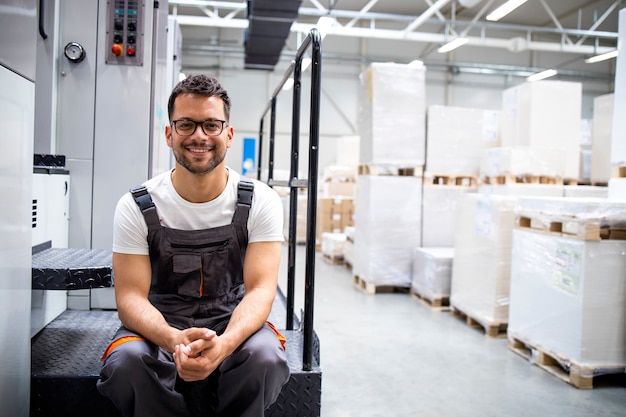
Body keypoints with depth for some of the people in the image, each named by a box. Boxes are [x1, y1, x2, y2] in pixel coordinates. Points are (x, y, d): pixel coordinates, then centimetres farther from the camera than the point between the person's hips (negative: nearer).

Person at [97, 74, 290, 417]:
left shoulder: (260, 202, -8)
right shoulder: (136, 207, -7)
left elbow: (260, 289, -15)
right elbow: (130, 295, -11)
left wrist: (224, 343, -37)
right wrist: (174, 339, -34)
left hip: (232, 322, 0)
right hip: (159, 325, 1)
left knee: (265, 357, -32)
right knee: (126, 361, -31)